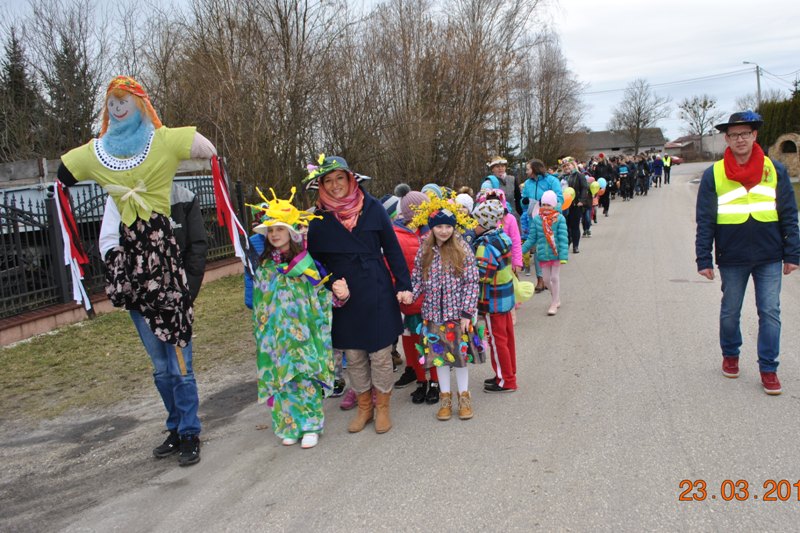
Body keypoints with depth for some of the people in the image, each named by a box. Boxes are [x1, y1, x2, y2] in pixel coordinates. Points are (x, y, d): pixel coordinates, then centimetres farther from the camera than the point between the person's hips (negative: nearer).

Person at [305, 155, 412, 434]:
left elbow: (393, 249, 0)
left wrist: (403, 285, -5)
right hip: (345, 297, 2)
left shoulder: (372, 208, -4)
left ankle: (382, 406, 24)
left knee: (381, 353, 5)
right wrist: (332, 283, -10)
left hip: (377, 293, -1)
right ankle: (363, 406, 29)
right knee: (353, 355, 11)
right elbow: (315, 260, 6)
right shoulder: (319, 219, -1)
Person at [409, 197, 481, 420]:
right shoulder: (424, 252, 0)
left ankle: (464, 396, 25)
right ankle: (445, 397, 26)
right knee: (439, 356, 10)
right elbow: (417, 280, 5)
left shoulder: (463, 250, -7)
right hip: (433, 314, 2)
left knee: (460, 354, 8)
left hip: (457, 313, -2)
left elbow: (472, 283, -7)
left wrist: (467, 312, -11)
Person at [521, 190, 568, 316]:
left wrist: (563, 256, -20)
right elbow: (531, 239, 3)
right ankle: (556, 298, 37)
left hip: (556, 253, -3)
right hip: (543, 254, 3)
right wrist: (521, 251, -3)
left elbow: (563, 239, -13)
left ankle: (554, 304, 19)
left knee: (555, 277, 6)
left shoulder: (560, 219, -10)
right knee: (546, 280, 12)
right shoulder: (537, 219, -2)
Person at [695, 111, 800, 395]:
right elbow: (704, 221, -1)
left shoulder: (775, 170, 1)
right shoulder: (714, 174, -2)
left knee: (770, 312, 2)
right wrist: (704, 260, -4)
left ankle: (768, 368, 14)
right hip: (732, 258, 0)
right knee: (730, 312, 12)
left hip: (769, 258, 1)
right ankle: (730, 355, 34)